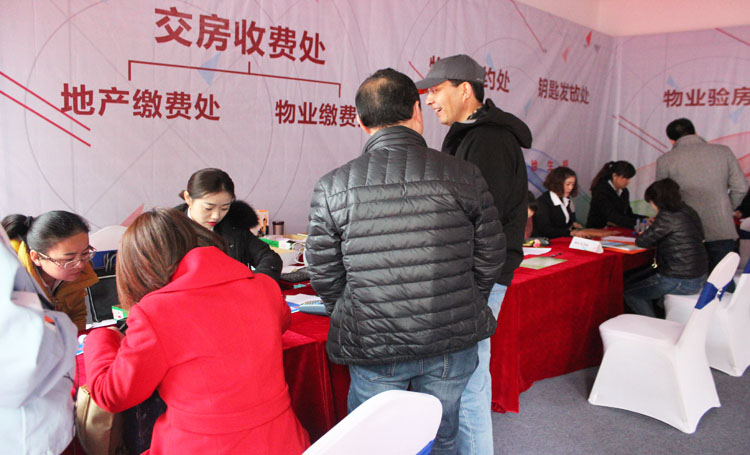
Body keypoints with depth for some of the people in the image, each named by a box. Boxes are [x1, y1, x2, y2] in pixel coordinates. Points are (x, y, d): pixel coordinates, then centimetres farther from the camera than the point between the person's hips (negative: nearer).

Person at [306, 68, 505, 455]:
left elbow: (324, 275, -3)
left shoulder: (332, 188, -10)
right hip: (452, 343, 2)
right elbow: (490, 258, 1)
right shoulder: (464, 176, -7)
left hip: (372, 349, -1)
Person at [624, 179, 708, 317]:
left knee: (629, 292, 2)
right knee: (644, 284, 26)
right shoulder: (688, 211, 7)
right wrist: (656, 225, 20)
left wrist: (640, 237, 8)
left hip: (681, 281, -10)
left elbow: (643, 241, -17)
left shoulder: (667, 216, -20)